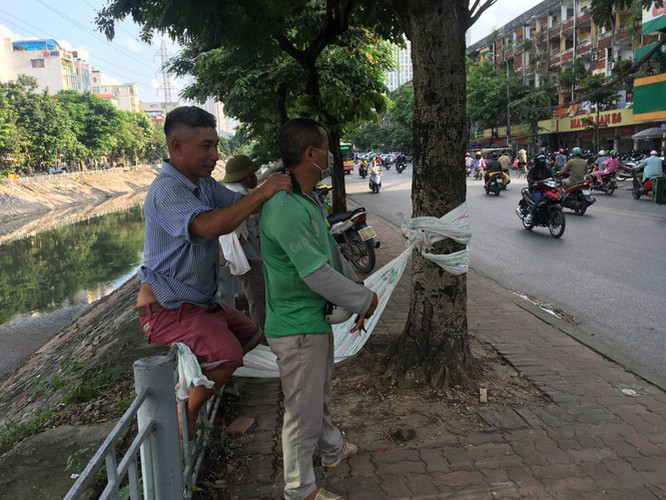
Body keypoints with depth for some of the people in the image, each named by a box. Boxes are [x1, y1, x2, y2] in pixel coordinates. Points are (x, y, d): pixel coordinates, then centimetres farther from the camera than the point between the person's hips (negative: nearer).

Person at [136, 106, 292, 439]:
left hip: (198, 300, 10)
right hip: (166, 308, -10)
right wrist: (262, 192, -35)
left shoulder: (204, 184, 9)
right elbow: (210, 226, -37)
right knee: (227, 353, -28)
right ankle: (186, 411, -4)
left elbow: (240, 205, 3)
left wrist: (278, 188, -15)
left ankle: (194, 383, 25)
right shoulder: (166, 190, -22)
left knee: (250, 335, 19)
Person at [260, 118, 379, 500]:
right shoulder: (285, 209, -28)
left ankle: (333, 449, 52)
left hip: (317, 318, 10)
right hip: (298, 327, -10)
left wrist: (356, 297, 10)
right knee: (303, 412, 7)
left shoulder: (309, 200, 6)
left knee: (320, 395, 29)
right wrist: (364, 300, -14)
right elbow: (317, 275, -27)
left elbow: (333, 253, 13)